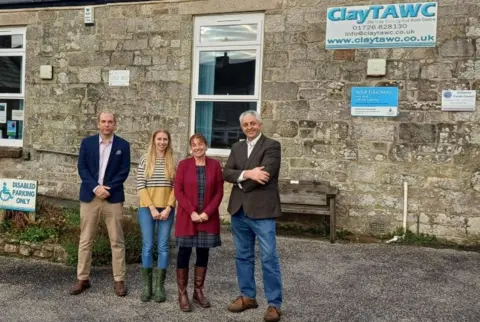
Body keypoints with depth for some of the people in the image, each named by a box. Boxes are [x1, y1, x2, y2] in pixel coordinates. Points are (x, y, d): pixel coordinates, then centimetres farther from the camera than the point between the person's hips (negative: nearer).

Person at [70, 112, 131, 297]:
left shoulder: (123, 145, 3)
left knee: (117, 241, 2)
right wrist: (95, 187, -13)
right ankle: (83, 279, 17)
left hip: (113, 197, -1)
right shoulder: (87, 142, 6)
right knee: (85, 240, 6)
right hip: (89, 196, 1)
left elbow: (124, 171, -2)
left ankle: (119, 280, 9)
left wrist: (108, 188, -13)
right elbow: (82, 168, 0)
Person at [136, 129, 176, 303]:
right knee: (147, 246, 3)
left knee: (163, 247, 3)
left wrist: (168, 208, -9)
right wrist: (152, 208, -10)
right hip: (147, 208, -1)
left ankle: (160, 286, 12)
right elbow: (140, 186, -4)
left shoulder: (173, 162, 4)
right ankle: (147, 285, 13)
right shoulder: (145, 160, 0)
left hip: (167, 209, 1)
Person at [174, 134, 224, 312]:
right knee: (184, 253, 1)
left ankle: (198, 291, 20)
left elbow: (219, 192, 1)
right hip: (186, 217, -1)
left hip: (208, 218, 2)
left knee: (203, 253, 8)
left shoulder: (215, 165, 2)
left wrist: (207, 212, -10)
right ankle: (182, 293, 12)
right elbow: (178, 191, -4)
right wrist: (192, 212, -13)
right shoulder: (183, 164, -1)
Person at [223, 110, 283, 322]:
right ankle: (247, 296, 29)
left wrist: (241, 183, -6)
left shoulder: (272, 146, -4)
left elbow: (265, 174, -18)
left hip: (262, 211, -6)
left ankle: (274, 304, 9)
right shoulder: (237, 148, 14)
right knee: (243, 256, 15)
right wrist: (247, 173, -17)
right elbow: (226, 173, 0)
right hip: (239, 211, 6)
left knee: (269, 259, -1)